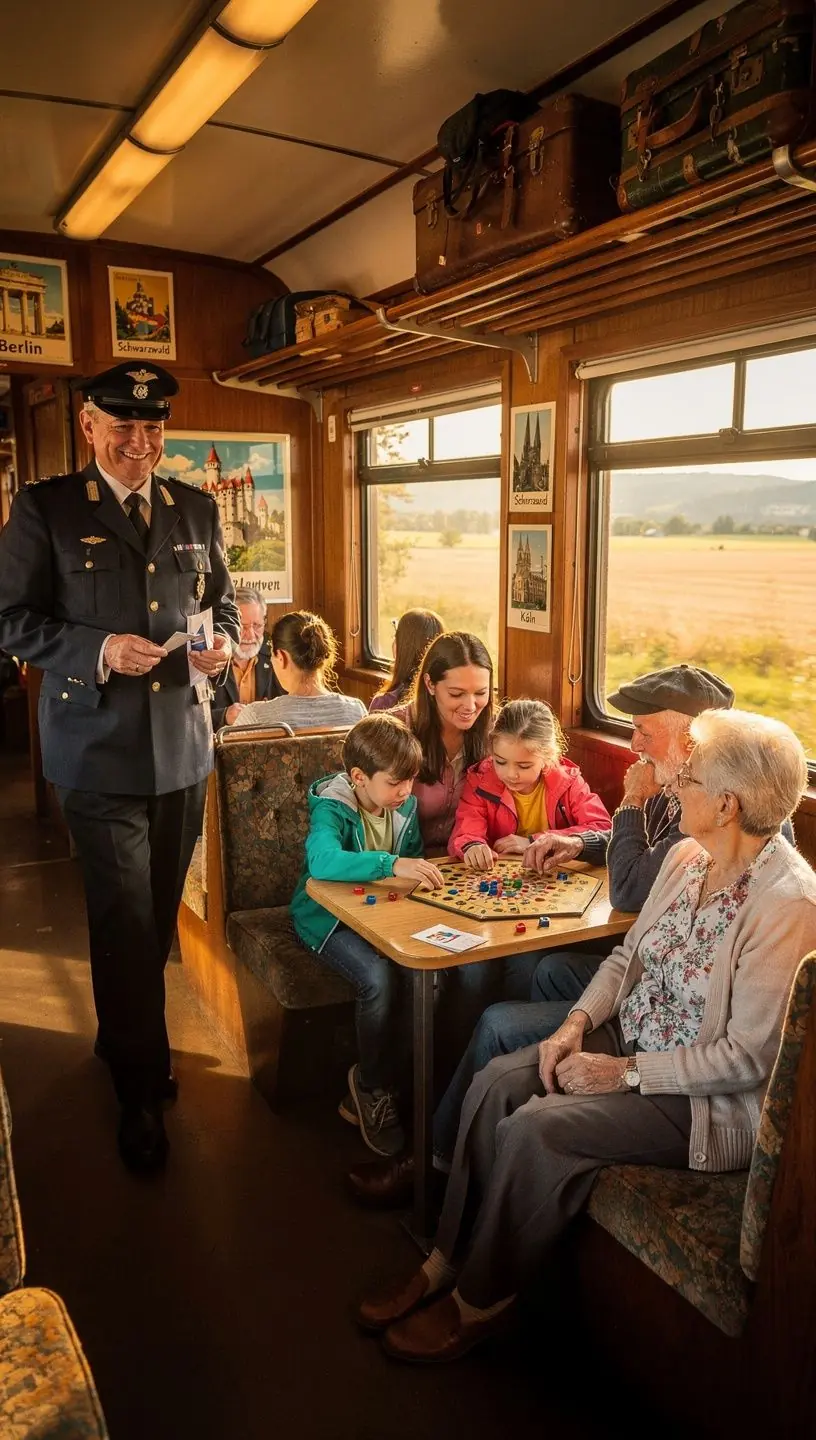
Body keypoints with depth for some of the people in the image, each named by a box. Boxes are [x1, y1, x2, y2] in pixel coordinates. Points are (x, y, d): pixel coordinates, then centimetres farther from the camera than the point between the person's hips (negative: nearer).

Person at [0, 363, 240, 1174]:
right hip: (99, 751, -4)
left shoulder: (196, 510, 10)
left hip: (184, 748, 5)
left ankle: (122, 1040, 39)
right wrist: (99, 649, -19)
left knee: (159, 914, 16)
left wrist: (222, 642, -4)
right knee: (125, 919, -1)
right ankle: (142, 1090, 15)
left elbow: (222, 602, 19)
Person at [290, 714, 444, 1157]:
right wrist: (390, 864, -50)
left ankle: (403, 1077, -2)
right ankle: (370, 1085, -4)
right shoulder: (331, 808, -20)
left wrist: (421, 873, -10)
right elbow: (323, 861, -42)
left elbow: (413, 861, 14)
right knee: (380, 979, -32)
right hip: (329, 917, -6)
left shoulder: (405, 806, 0)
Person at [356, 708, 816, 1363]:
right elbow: (628, 955, 10)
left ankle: (479, 1303, 2)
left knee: (534, 1131, -22)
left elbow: (750, 1057, -22)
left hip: (713, 1099, -8)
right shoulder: (687, 856, 0)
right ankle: (446, 1264, 4)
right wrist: (578, 1023, -6)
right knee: (496, 1082, -11)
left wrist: (625, 1072, -19)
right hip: (631, 1039, 8)